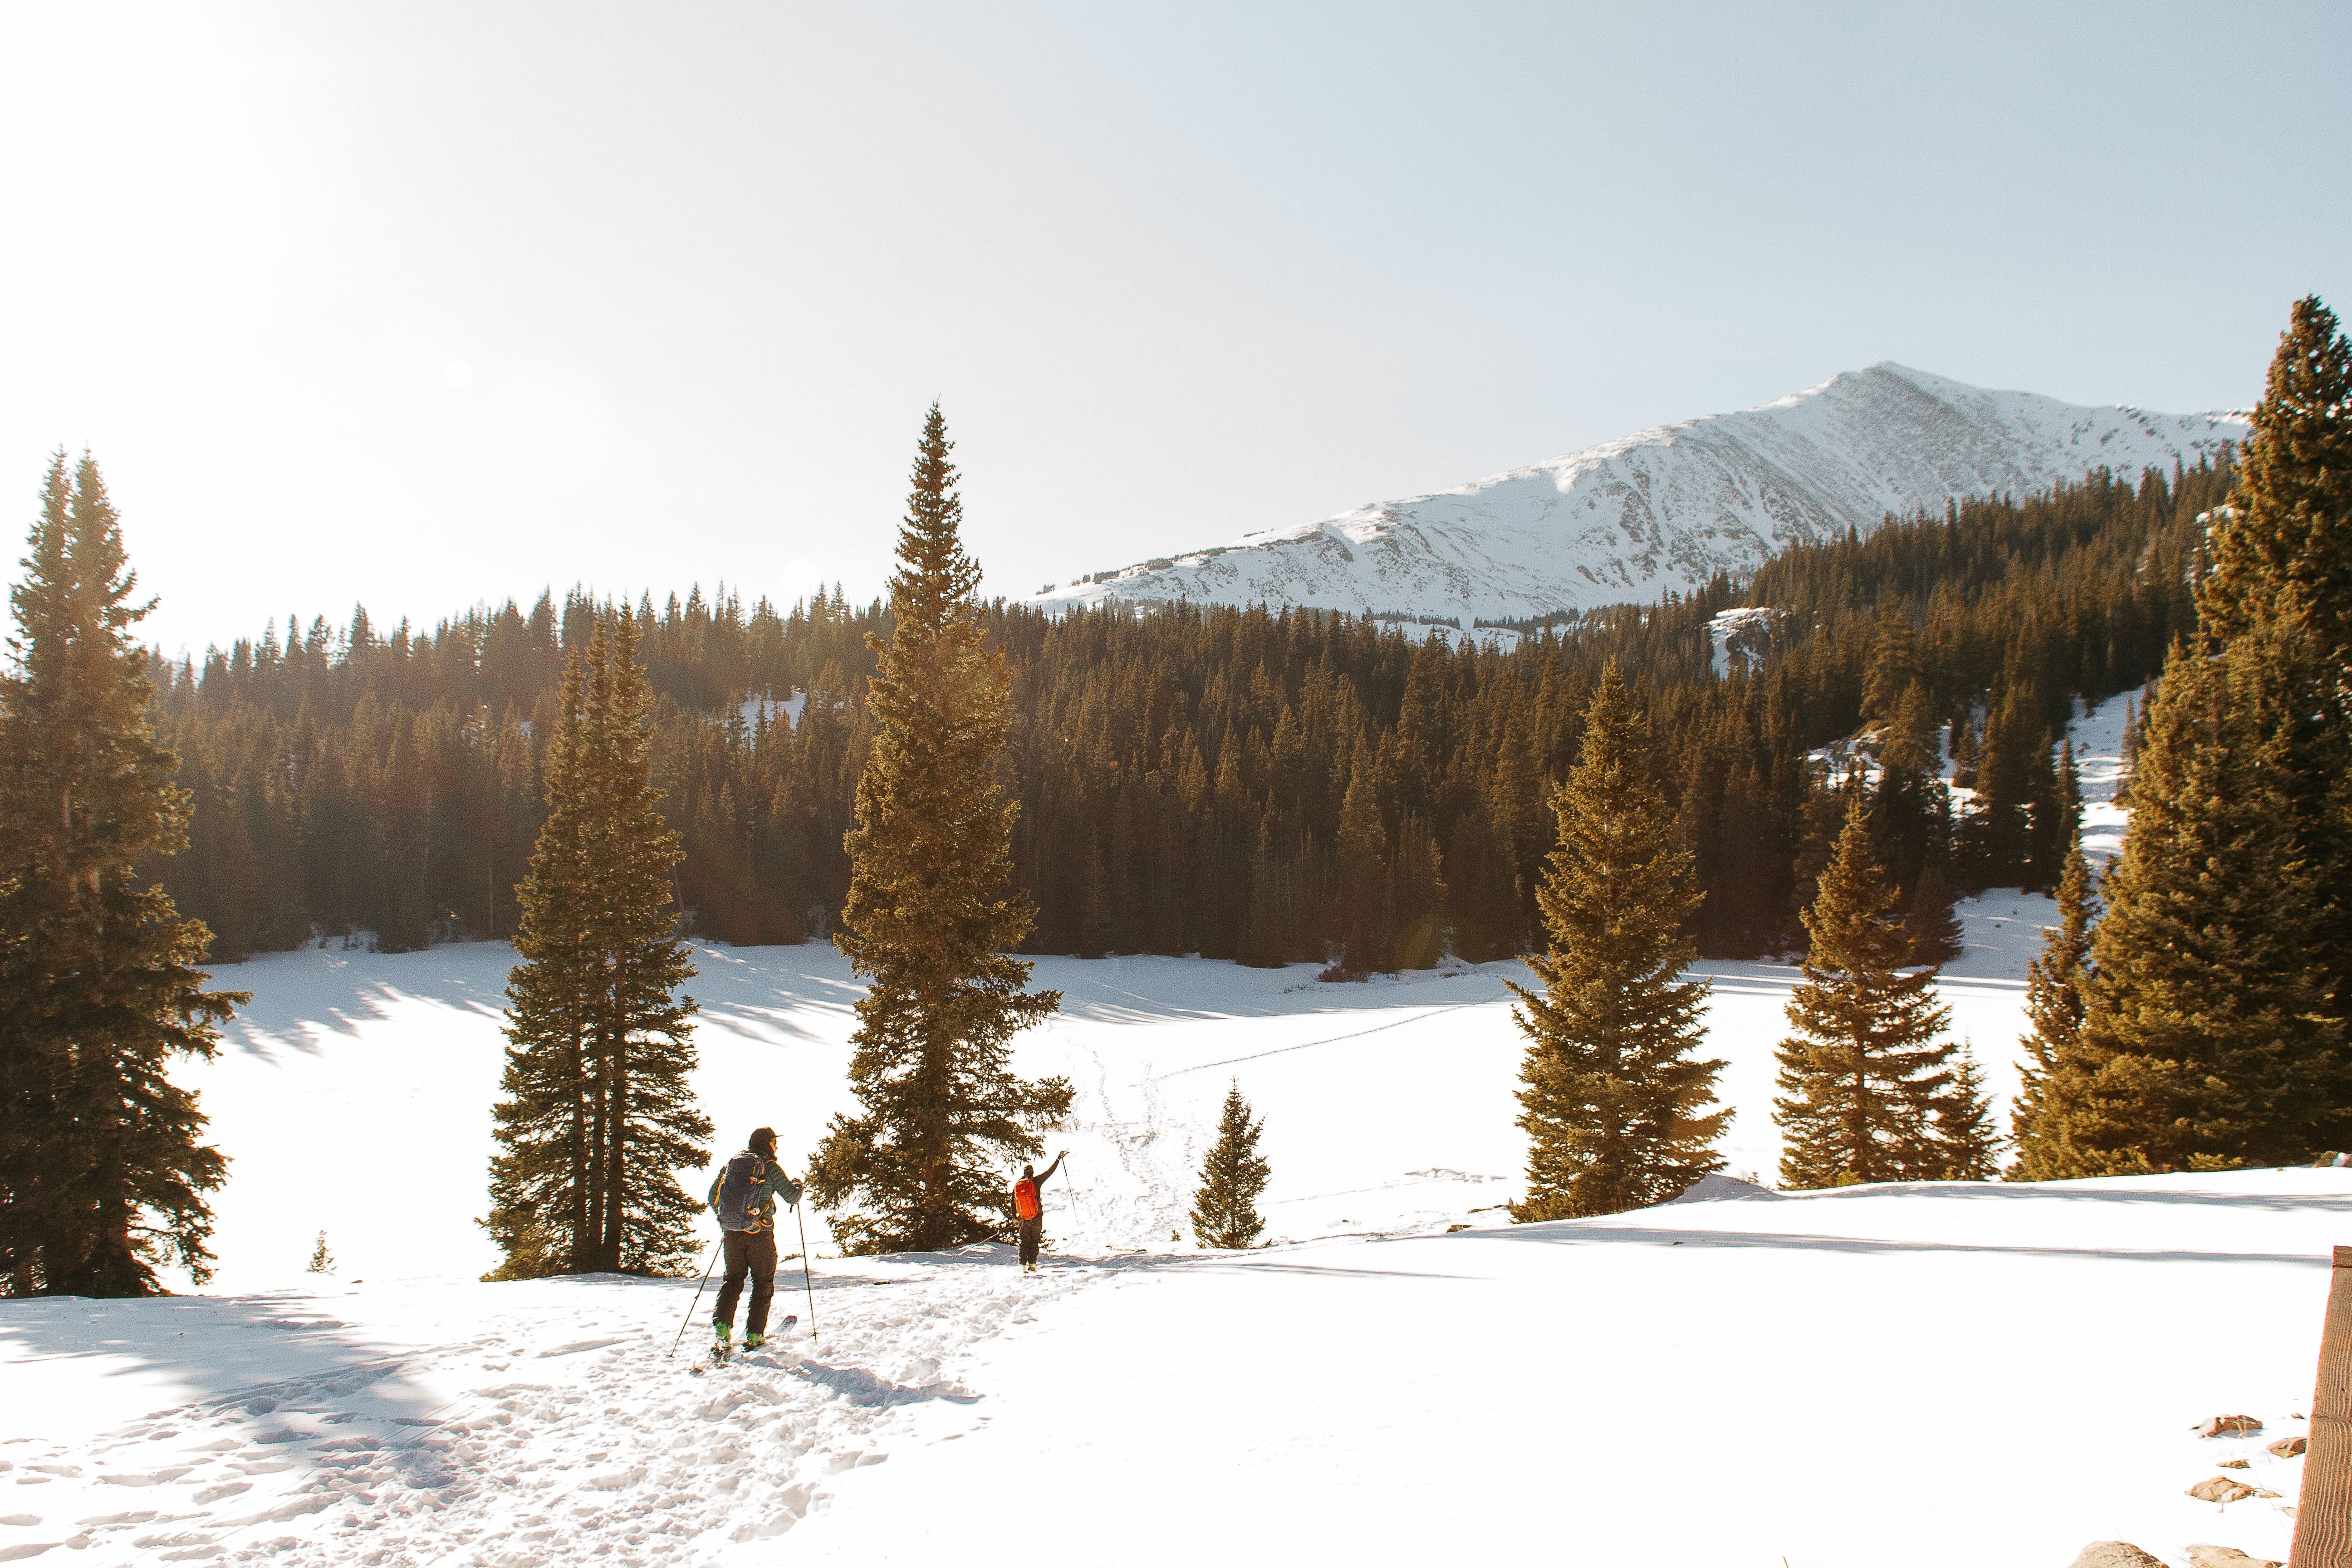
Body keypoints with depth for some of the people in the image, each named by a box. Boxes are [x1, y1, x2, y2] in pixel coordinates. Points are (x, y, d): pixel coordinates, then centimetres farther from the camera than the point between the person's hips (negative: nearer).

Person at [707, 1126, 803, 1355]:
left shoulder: (730, 1164, 8)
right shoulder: (770, 1167, -6)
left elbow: (713, 1196, 12)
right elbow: (792, 1196, -2)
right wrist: (797, 1185, 20)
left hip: (732, 1233, 4)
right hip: (760, 1234, -4)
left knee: (732, 1280, 14)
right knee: (763, 1283, 8)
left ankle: (722, 1327, -6)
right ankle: (754, 1336, 4)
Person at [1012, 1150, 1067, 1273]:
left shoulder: (1017, 1186, 2)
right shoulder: (1036, 1181, -8)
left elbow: (1013, 1203, 9)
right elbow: (1050, 1171, -4)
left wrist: (1015, 1217, 21)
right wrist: (1059, 1158, 4)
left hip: (1024, 1219, 3)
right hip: (1036, 1217, -3)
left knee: (1025, 1242, 10)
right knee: (1035, 1241, 7)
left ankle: (1023, 1266, 2)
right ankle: (1032, 1265, 0)